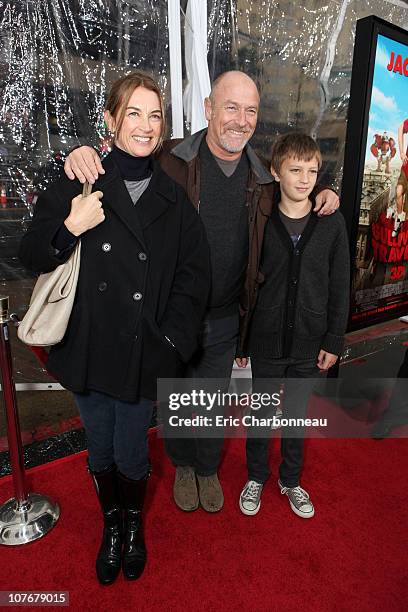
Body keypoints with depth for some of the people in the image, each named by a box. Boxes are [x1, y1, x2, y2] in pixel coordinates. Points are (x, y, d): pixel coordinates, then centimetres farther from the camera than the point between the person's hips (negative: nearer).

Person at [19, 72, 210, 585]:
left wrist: (171, 341, -7)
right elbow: (31, 257, 0)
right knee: (100, 450, 19)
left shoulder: (173, 197, 1)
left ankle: (133, 526, 46)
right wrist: (70, 228, -20)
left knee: (131, 454, 13)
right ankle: (111, 525, 48)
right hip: (89, 349, 1)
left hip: (145, 354, 0)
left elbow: (193, 274, 1)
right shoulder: (78, 183, -3)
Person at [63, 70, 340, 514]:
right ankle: (183, 466, 50)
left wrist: (321, 196, 1)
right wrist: (85, 153, -23)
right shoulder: (170, 160, -13)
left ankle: (208, 468, 50)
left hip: (225, 318, 3)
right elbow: (120, 165, 0)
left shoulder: (262, 178, 0)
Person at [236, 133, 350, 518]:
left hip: (309, 343, 1)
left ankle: (291, 480, 41)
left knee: (297, 413, 18)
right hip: (266, 341, -1)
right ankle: (256, 477, 39)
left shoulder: (332, 224, -3)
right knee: (260, 412, 15)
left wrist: (334, 341, -1)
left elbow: (339, 288, 1)